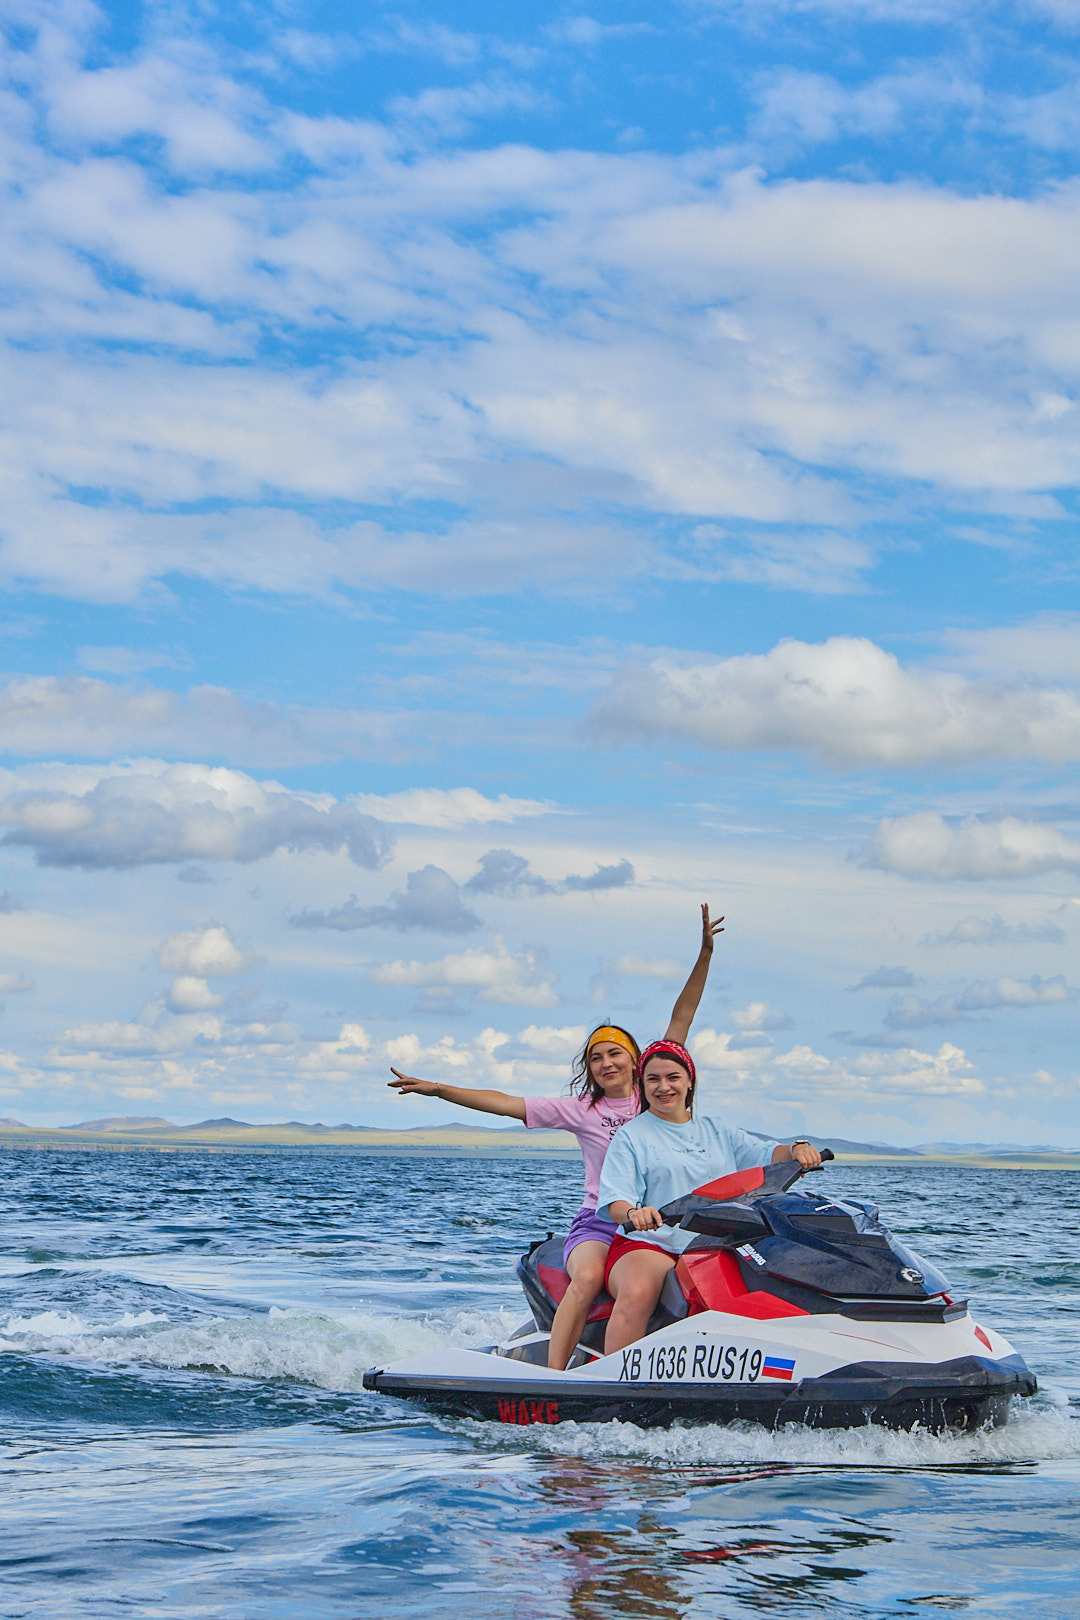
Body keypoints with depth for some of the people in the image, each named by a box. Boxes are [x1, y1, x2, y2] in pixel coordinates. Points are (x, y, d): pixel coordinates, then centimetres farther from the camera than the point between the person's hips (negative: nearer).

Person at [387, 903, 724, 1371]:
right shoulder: (579, 1109, 8)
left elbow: (681, 1018, 7)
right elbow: (504, 1102, 4)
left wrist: (705, 955, 3)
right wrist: (438, 1089, -3)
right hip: (598, 1223, -2)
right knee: (588, 1277, -33)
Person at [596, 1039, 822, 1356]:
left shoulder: (716, 1130, 22)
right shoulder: (631, 1137, 9)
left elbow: (765, 1155, 14)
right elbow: (616, 1201, -2)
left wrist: (796, 1149, -8)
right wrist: (633, 1213, -26)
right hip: (648, 1245, -3)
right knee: (637, 1294, -37)